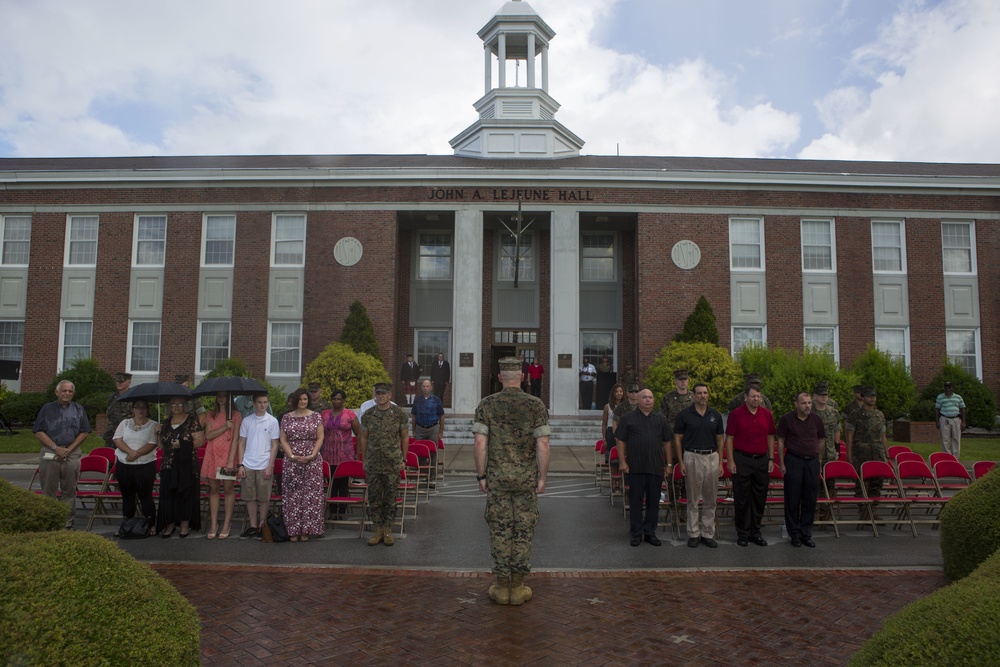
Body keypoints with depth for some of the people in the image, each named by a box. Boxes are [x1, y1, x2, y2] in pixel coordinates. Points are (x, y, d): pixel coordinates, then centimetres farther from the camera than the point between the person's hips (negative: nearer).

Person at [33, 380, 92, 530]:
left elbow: (84, 432, 5)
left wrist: (69, 449, -7)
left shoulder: (79, 409, 8)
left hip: (72, 454, 1)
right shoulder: (47, 408, 5)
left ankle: (67, 523, 11)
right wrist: (56, 448, -11)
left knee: (69, 491, 5)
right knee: (48, 491, 4)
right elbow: (39, 432, 0)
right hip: (49, 454, -1)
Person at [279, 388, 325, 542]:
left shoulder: (315, 416, 5)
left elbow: (320, 438, 2)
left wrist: (312, 455, -10)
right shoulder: (287, 417, 7)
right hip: (292, 462, 1)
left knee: (311, 494, -2)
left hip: (312, 461, -1)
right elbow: (283, 440, 5)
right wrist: (292, 456, -8)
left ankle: (306, 530, 6)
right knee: (292, 495, 1)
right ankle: (293, 531, 8)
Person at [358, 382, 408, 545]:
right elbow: (363, 438, 10)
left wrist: (403, 459, 2)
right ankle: (378, 530, 18)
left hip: (392, 465, -2)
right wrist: (364, 459, 8)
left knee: (390, 498, 5)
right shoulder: (367, 415, 2)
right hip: (372, 464, 2)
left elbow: (404, 437, 3)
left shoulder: (399, 415, -3)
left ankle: (388, 530, 16)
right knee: (374, 498, 7)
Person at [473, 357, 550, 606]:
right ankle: (518, 587, 15)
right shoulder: (536, 405, -5)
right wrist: (542, 477, -1)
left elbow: (479, 443, -8)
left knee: (499, 530, 9)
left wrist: (481, 475, 0)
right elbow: (543, 445, -9)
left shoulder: (486, 405, -4)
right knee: (523, 530, 8)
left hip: (496, 479, 0)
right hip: (526, 479, 0)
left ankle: (501, 587, 15)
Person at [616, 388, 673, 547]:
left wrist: (669, 464, 8)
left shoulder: (660, 419, 10)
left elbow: (667, 442, 12)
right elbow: (620, 441, 1)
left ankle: (650, 532, 21)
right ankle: (636, 533, 14)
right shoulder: (629, 418, 2)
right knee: (636, 501, 4)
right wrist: (622, 461, -5)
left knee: (653, 501, 9)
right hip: (636, 467, -2)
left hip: (656, 467, 3)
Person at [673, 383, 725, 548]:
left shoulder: (715, 415, 6)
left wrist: (720, 463, 4)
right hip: (692, 457, -3)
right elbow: (677, 439, 0)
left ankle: (708, 534, 18)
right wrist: (681, 462, -6)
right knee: (693, 499, 4)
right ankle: (693, 534, 14)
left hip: (712, 457, 3)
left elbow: (720, 440, 10)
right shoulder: (684, 414, -3)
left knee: (710, 500, 8)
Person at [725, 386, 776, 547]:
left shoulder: (767, 414, 6)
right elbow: (729, 438, -5)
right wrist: (731, 461, -9)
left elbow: (771, 437, 12)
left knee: (759, 498, 9)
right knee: (742, 499, 3)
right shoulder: (736, 414, -5)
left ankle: (755, 531, 21)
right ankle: (743, 532, 14)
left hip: (762, 460, 3)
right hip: (742, 460, -3)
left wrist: (771, 459, 5)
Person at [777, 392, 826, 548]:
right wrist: (782, 463, -4)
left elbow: (822, 439, 18)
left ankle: (806, 534, 18)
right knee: (793, 500, 2)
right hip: (793, 461, -3)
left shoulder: (816, 419, 5)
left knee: (810, 500, 7)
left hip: (812, 461, 3)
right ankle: (794, 534, 13)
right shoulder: (786, 419, -4)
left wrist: (814, 453, 9)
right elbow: (781, 441, -1)